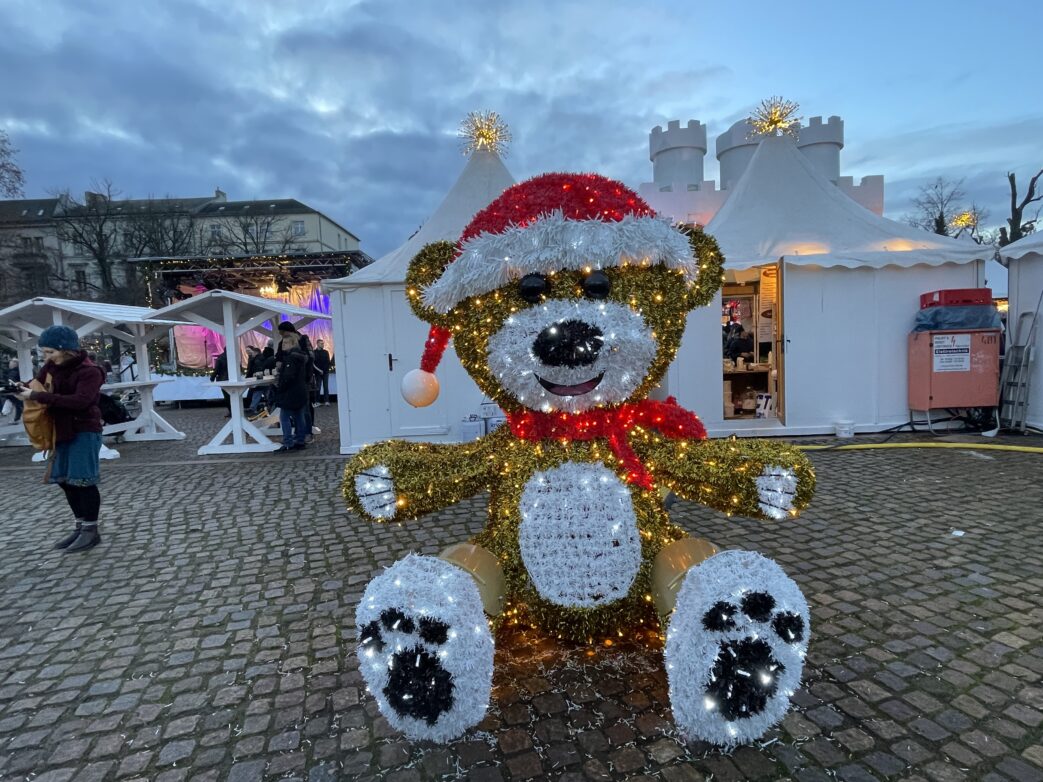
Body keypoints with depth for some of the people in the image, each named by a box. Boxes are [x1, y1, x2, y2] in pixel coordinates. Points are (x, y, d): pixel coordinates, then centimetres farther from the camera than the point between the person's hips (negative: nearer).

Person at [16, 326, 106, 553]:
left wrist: (38, 396, -26)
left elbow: (80, 401, -28)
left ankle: (92, 530, 7)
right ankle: (81, 526, 24)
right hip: (61, 430, 8)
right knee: (65, 480, 12)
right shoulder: (51, 366, 4)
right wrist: (22, 389, -5)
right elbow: (37, 385, 18)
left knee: (81, 480, -5)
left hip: (84, 431, -8)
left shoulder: (89, 371, -17)